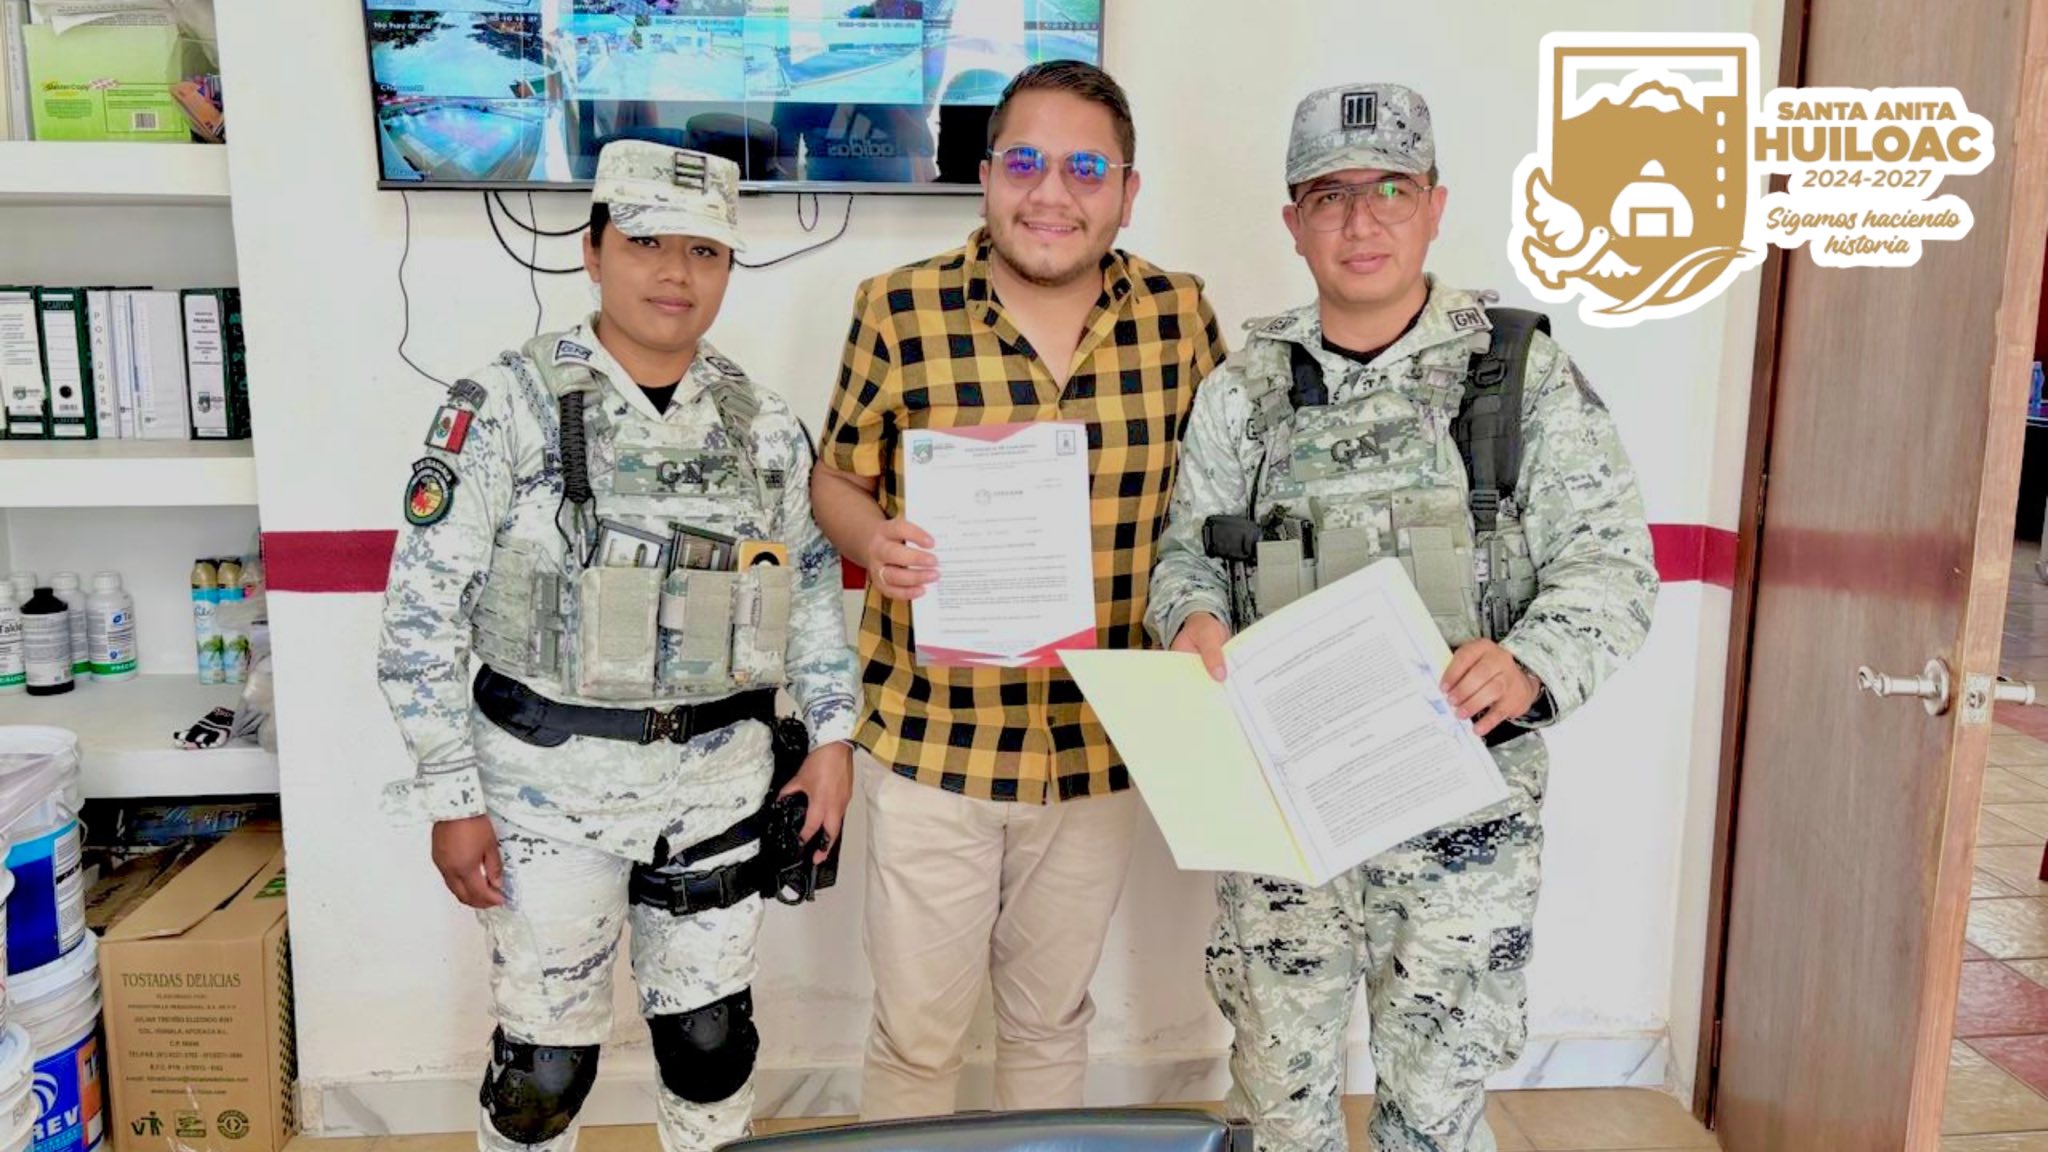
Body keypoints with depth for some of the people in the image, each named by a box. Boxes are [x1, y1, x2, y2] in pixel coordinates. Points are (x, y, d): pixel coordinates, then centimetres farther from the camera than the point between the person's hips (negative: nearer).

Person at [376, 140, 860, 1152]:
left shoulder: (762, 423, 2)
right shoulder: (507, 405, -10)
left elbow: (813, 585, 12)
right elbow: (422, 615, -9)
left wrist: (832, 735, 4)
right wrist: (453, 800, -10)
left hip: (718, 784, 4)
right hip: (550, 783, -3)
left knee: (713, 1037, 16)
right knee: (545, 1060, 9)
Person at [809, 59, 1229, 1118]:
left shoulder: (1181, 315, -3)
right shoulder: (898, 309, -8)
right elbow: (835, 479, 2)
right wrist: (874, 541, -20)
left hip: (1103, 745, 2)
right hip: (931, 739, -2)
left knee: (1053, 1018, 21)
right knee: (916, 1028, 11)